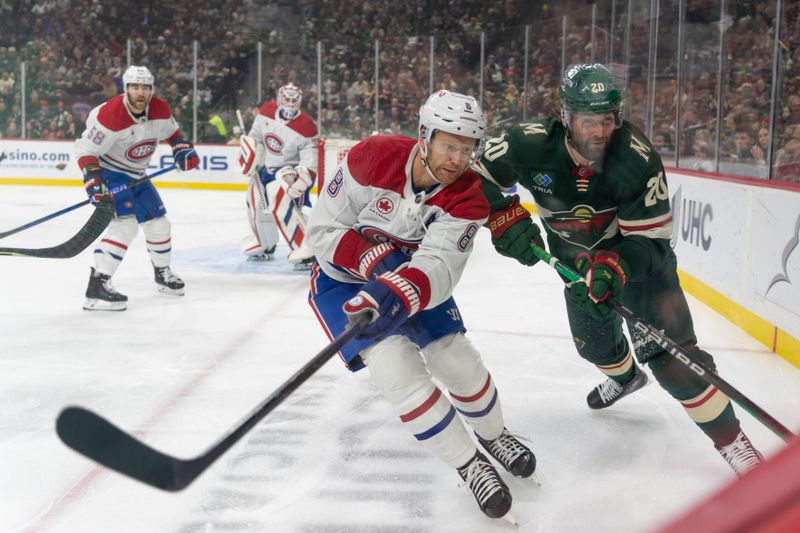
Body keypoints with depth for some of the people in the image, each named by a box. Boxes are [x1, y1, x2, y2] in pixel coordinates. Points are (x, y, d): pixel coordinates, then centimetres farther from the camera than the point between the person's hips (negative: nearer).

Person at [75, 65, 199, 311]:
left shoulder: (160, 109, -9)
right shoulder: (109, 115, -28)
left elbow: (171, 131, 13)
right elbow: (86, 150, -24)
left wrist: (183, 149, -2)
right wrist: (93, 180, -35)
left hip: (135, 175, 7)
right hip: (108, 173, -7)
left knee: (158, 222, 12)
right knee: (126, 222, -23)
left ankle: (162, 272, 37)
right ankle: (97, 285, -24)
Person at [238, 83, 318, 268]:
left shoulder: (305, 127, -25)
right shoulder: (266, 111, -9)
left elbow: (310, 165, -24)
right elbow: (255, 136, 10)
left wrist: (296, 183, -37)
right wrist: (252, 155, -3)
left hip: (291, 170, -7)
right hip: (268, 167, 7)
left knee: (281, 203, -29)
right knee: (256, 201, 13)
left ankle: (306, 251, -29)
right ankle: (264, 246, 38)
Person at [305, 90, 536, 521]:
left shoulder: (467, 196, -22)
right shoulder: (371, 158, -28)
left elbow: (439, 266, -35)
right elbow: (322, 230, -21)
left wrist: (396, 293, -54)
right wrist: (374, 260, -35)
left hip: (413, 274, 3)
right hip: (343, 278, -3)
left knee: (458, 358, 2)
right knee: (397, 365, -20)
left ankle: (493, 435, 35)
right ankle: (468, 465, -3)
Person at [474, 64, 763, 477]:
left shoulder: (637, 158, -31)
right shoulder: (533, 145, -26)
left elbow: (651, 237, -27)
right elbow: (478, 174, -13)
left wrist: (615, 267, -45)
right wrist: (505, 217, -28)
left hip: (638, 255, -4)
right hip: (577, 259, 4)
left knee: (668, 351, -17)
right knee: (593, 342, 23)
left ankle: (730, 439, -3)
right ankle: (625, 377, 59)